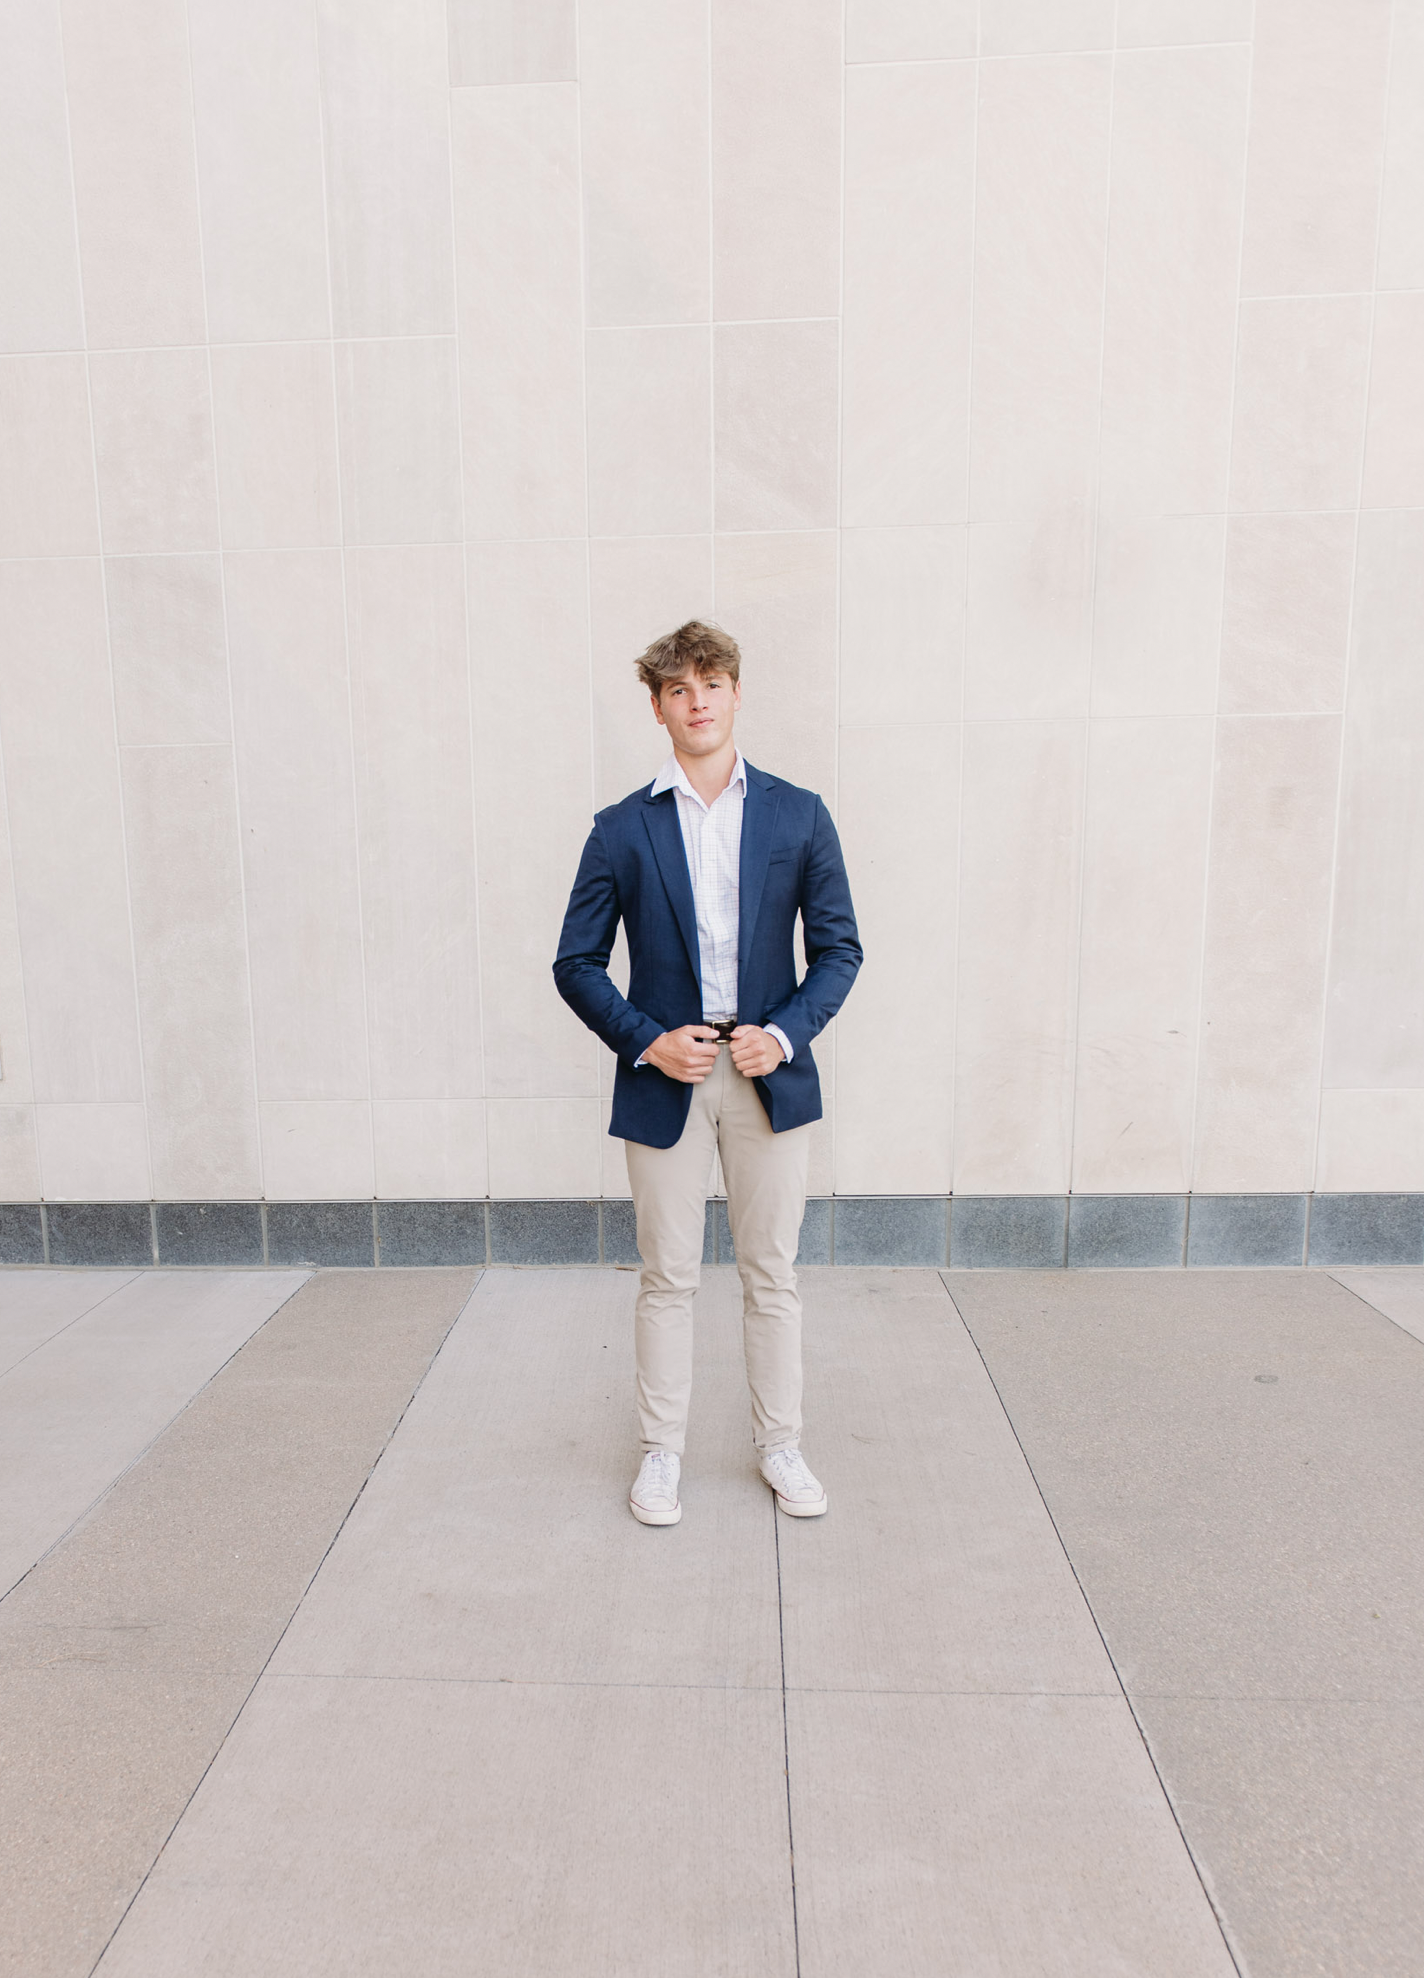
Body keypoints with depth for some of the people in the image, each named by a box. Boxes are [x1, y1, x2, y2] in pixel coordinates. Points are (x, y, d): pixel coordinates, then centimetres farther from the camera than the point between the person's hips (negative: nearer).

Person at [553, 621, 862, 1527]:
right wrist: (646, 1041, -11)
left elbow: (839, 945, 4)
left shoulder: (798, 815, 3)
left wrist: (786, 1033, -11)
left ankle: (781, 1446, 29)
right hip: (664, 1079, 0)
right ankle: (662, 1452, 27)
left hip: (771, 1075, 1)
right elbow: (578, 962, 2)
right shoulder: (623, 828, 1)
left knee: (773, 1275, 11)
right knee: (668, 1279, 9)